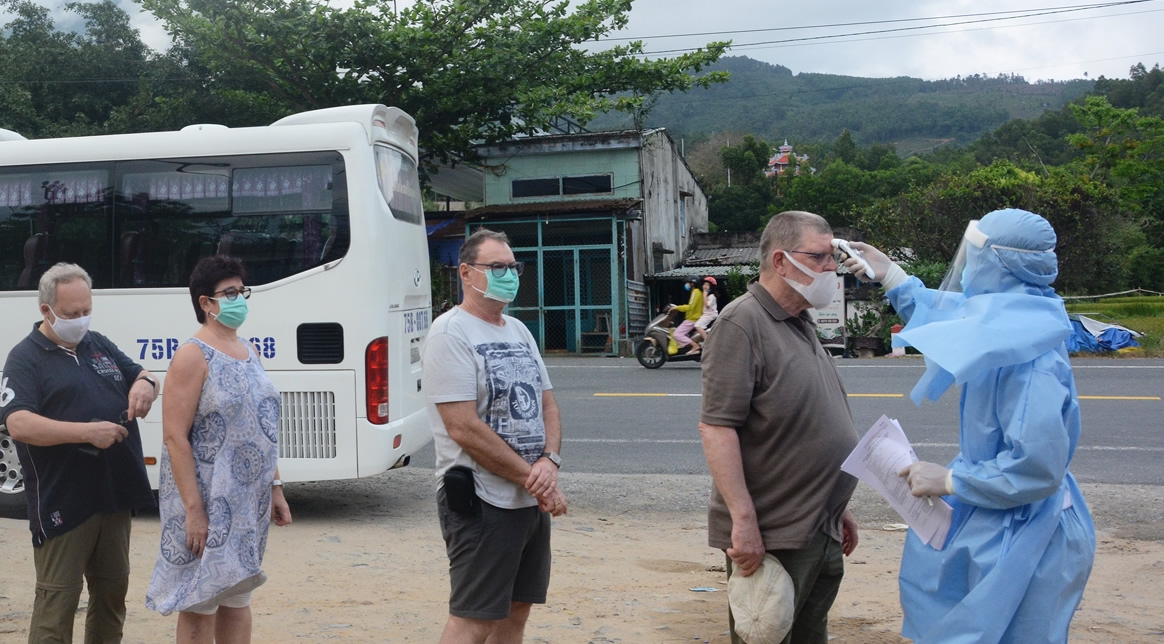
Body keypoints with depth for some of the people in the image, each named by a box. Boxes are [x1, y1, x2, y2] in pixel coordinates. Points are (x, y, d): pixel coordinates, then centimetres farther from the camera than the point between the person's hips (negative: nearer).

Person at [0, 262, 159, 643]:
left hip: (116, 495, 7)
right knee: (57, 598, -1)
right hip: (62, 502, -6)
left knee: (113, 590, 16)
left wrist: (145, 384, -5)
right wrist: (87, 431, -27)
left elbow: (140, 377, 20)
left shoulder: (101, 346, 12)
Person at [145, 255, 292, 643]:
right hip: (209, 502, -7)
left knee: (238, 597, 16)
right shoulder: (193, 356, -11)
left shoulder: (249, 352, 11)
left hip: (249, 501, 7)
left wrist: (275, 487, 13)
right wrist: (193, 509, -20)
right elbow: (174, 437, -16)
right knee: (200, 604, 2)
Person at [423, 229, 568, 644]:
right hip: (482, 501, -8)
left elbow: (547, 403, 13)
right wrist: (531, 478, -16)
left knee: (516, 610, 15)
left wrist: (549, 462, -7)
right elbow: (464, 428, -20)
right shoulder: (450, 335, -13)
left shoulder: (518, 331, 13)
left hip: (533, 499, 8)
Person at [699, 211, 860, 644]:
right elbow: (716, 428, -21)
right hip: (770, 538, -9)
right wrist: (744, 520, -25)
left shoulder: (801, 325, 14)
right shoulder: (742, 323, -15)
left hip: (822, 534, 9)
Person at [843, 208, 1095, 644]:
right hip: (996, 523, 9)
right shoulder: (1004, 322, 0)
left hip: (1021, 538, -9)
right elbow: (946, 316, 22)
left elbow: (1037, 466, -31)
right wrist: (890, 276, 24)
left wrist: (948, 480, -20)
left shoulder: (1025, 353, -28)